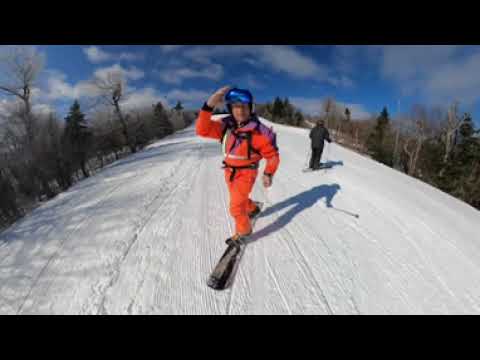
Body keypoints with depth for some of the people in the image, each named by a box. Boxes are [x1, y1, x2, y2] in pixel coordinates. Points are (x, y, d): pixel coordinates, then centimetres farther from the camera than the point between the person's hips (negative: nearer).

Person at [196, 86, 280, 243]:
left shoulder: (258, 131, -22)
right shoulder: (226, 125, -9)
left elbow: (272, 155, -14)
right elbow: (202, 130, -19)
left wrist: (268, 173, -27)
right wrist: (209, 105, -30)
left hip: (246, 173, -6)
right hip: (229, 172, 6)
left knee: (236, 207, -6)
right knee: (239, 199, 27)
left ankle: (243, 230, 24)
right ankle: (253, 209, 59)